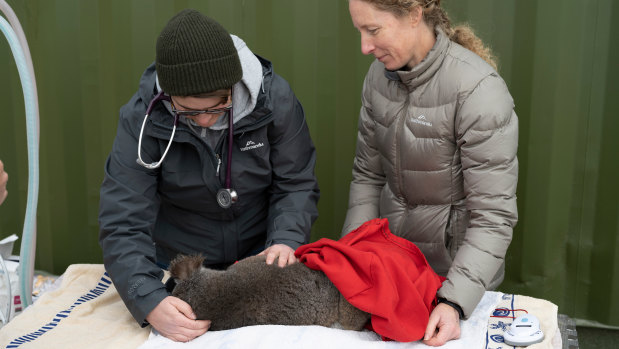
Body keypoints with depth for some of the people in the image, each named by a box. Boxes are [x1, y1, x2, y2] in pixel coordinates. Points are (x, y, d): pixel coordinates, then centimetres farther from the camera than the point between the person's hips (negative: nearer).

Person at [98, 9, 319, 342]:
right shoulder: (141, 117, -25)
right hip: (178, 262, 0)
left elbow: (296, 184, -11)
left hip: (260, 253, 1)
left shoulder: (274, 98, -21)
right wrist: (150, 302, -41)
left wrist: (285, 241, -30)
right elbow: (123, 224, -28)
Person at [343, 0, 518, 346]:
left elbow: (493, 216, -24)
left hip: (459, 269, -5)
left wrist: (454, 301, -31)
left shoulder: (479, 90, -25)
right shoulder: (379, 75, -6)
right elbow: (368, 175, 3)